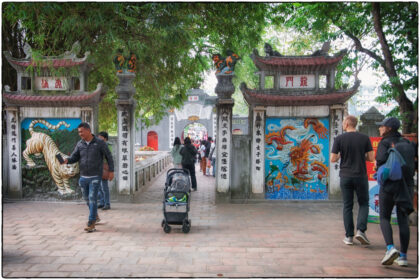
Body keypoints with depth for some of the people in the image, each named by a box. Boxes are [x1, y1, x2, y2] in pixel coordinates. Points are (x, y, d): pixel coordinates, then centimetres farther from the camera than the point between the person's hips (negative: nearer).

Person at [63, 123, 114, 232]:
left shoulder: (99, 143, -7)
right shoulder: (80, 144, 4)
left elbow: (109, 156, -1)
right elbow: (74, 157, 2)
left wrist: (111, 171, -3)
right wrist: (66, 160, -20)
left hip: (95, 177, -5)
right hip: (83, 177, 5)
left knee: (92, 199, -9)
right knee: (87, 198, 16)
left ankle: (91, 224, -5)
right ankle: (95, 216, 39)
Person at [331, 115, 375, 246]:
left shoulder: (339, 139, -5)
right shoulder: (365, 138, -2)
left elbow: (333, 159, -6)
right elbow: (371, 158, -3)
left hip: (345, 176, 0)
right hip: (361, 176, 0)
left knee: (347, 206, 9)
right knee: (363, 204, 13)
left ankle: (349, 236, 9)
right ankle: (361, 230, -5)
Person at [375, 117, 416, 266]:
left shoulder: (385, 142, -4)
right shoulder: (406, 143, 12)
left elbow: (382, 159, -20)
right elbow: (413, 163, 12)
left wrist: (378, 165, -1)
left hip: (389, 183, -5)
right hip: (406, 184, 5)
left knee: (384, 218, 6)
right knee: (403, 220, 8)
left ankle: (390, 248, -14)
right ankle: (403, 256, 6)